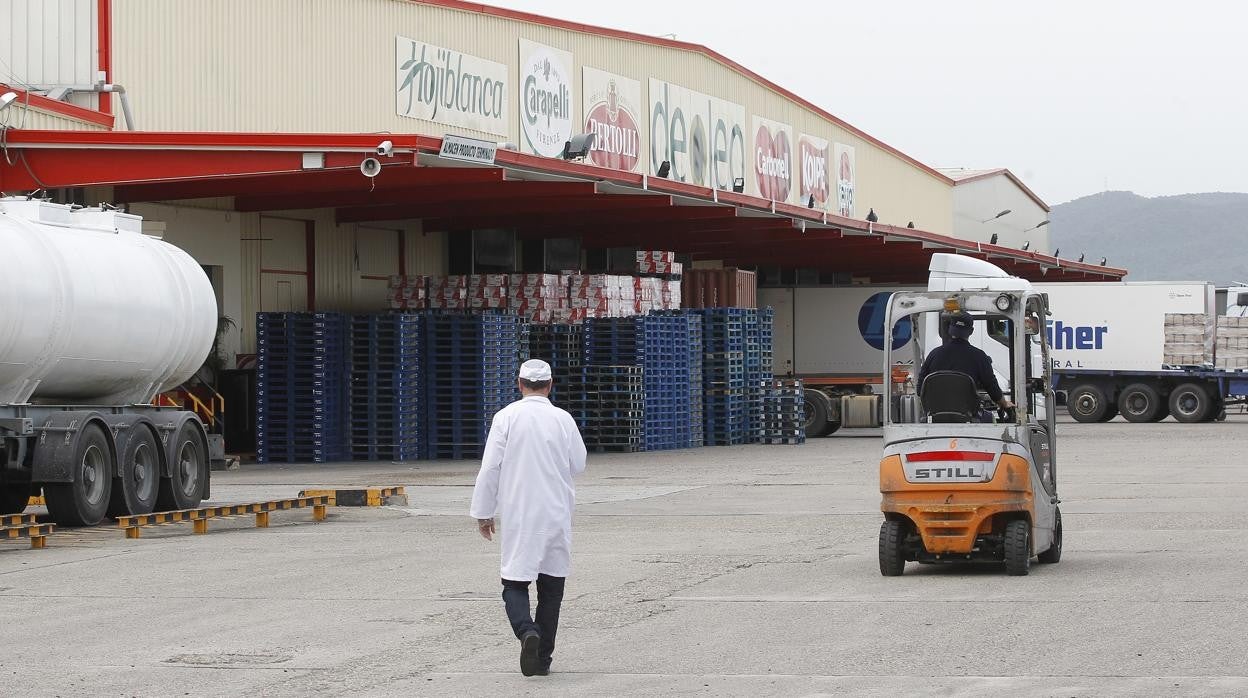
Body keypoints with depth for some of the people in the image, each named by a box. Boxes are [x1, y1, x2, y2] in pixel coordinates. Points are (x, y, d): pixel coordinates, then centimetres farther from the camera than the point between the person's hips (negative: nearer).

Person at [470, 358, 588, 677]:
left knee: (514, 582, 3)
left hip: (518, 516, -2)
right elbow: (578, 465, 8)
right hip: (557, 515, 2)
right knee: (552, 585, 10)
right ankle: (543, 657, 11)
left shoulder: (507, 417, -7)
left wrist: (483, 512, 2)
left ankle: (527, 631, -25)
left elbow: (490, 468, -7)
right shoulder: (563, 419, -2)